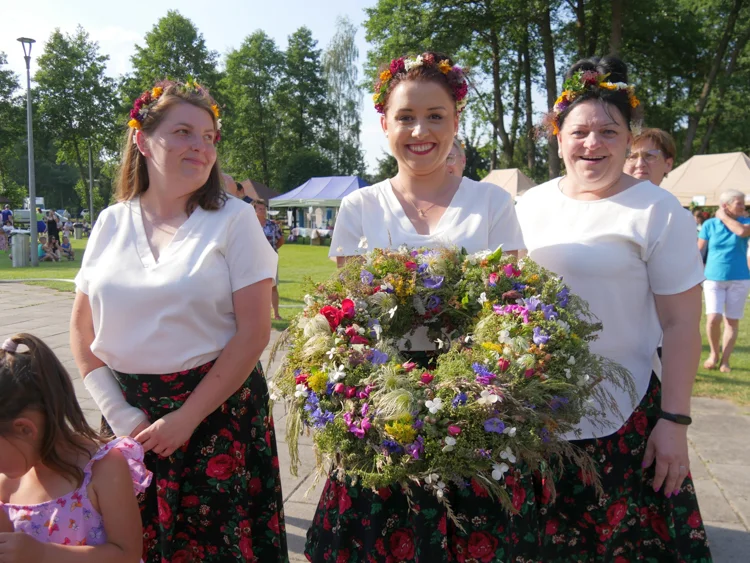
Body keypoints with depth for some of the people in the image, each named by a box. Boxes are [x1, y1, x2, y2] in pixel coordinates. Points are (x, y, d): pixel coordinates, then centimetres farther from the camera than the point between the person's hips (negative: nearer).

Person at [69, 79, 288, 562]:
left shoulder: (234, 220, -7)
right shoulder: (112, 223, 4)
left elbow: (254, 331, -11)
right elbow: (83, 329, 7)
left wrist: (186, 419, -13)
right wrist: (118, 412, -3)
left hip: (217, 411, -3)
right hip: (131, 420, 3)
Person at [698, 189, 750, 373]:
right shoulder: (709, 224, -1)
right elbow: (699, 250, 2)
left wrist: (724, 217, -11)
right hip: (713, 279, -1)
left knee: (732, 321, 4)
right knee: (713, 318, -13)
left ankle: (725, 360, 14)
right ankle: (714, 353, 11)